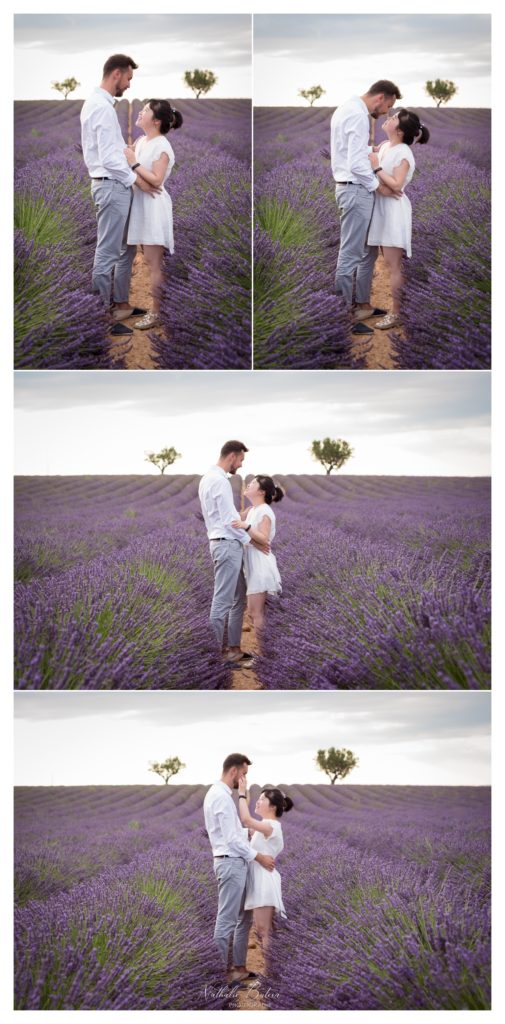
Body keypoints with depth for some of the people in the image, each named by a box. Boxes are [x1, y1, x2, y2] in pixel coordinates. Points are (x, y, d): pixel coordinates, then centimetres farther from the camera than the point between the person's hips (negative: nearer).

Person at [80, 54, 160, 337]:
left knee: (125, 249, 19)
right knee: (107, 253, -6)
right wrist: (136, 178, -14)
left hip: (115, 184, 11)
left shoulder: (96, 102, 14)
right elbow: (109, 157, -23)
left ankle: (120, 304, 28)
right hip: (112, 185, -11)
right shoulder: (103, 107, -19)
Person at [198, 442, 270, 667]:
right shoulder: (220, 481, -17)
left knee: (238, 599, 15)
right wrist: (250, 540, -8)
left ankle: (233, 649, 19)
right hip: (227, 545, -11)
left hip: (222, 543, 11)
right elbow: (229, 520, -19)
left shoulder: (208, 478, 16)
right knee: (222, 601, -6)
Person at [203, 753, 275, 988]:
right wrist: (258, 856, -13)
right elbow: (231, 839, -21)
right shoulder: (222, 797, -19)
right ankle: (220, 973, 3)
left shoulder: (217, 793, 15)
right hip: (231, 863, -11)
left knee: (244, 917, 17)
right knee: (226, 920, -4)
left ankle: (238, 967, 24)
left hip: (235, 862, 11)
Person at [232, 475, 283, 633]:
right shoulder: (252, 510, 17)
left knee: (255, 611, -9)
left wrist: (246, 527, -34)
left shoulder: (264, 511, -12)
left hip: (260, 565, -10)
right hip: (252, 565, 10)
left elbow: (264, 538, -22)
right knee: (254, 611, 10)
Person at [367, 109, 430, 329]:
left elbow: (396, 185, -22)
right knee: (390, 263, 14)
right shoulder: (384, 146, 8)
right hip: (383, 208, 9)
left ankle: (397, 313, -3)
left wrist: (376, 168, -20)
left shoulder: (403, 153, -16)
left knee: (392, 265, -7)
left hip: (394, 210, -9)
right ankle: (394, 306, 22)